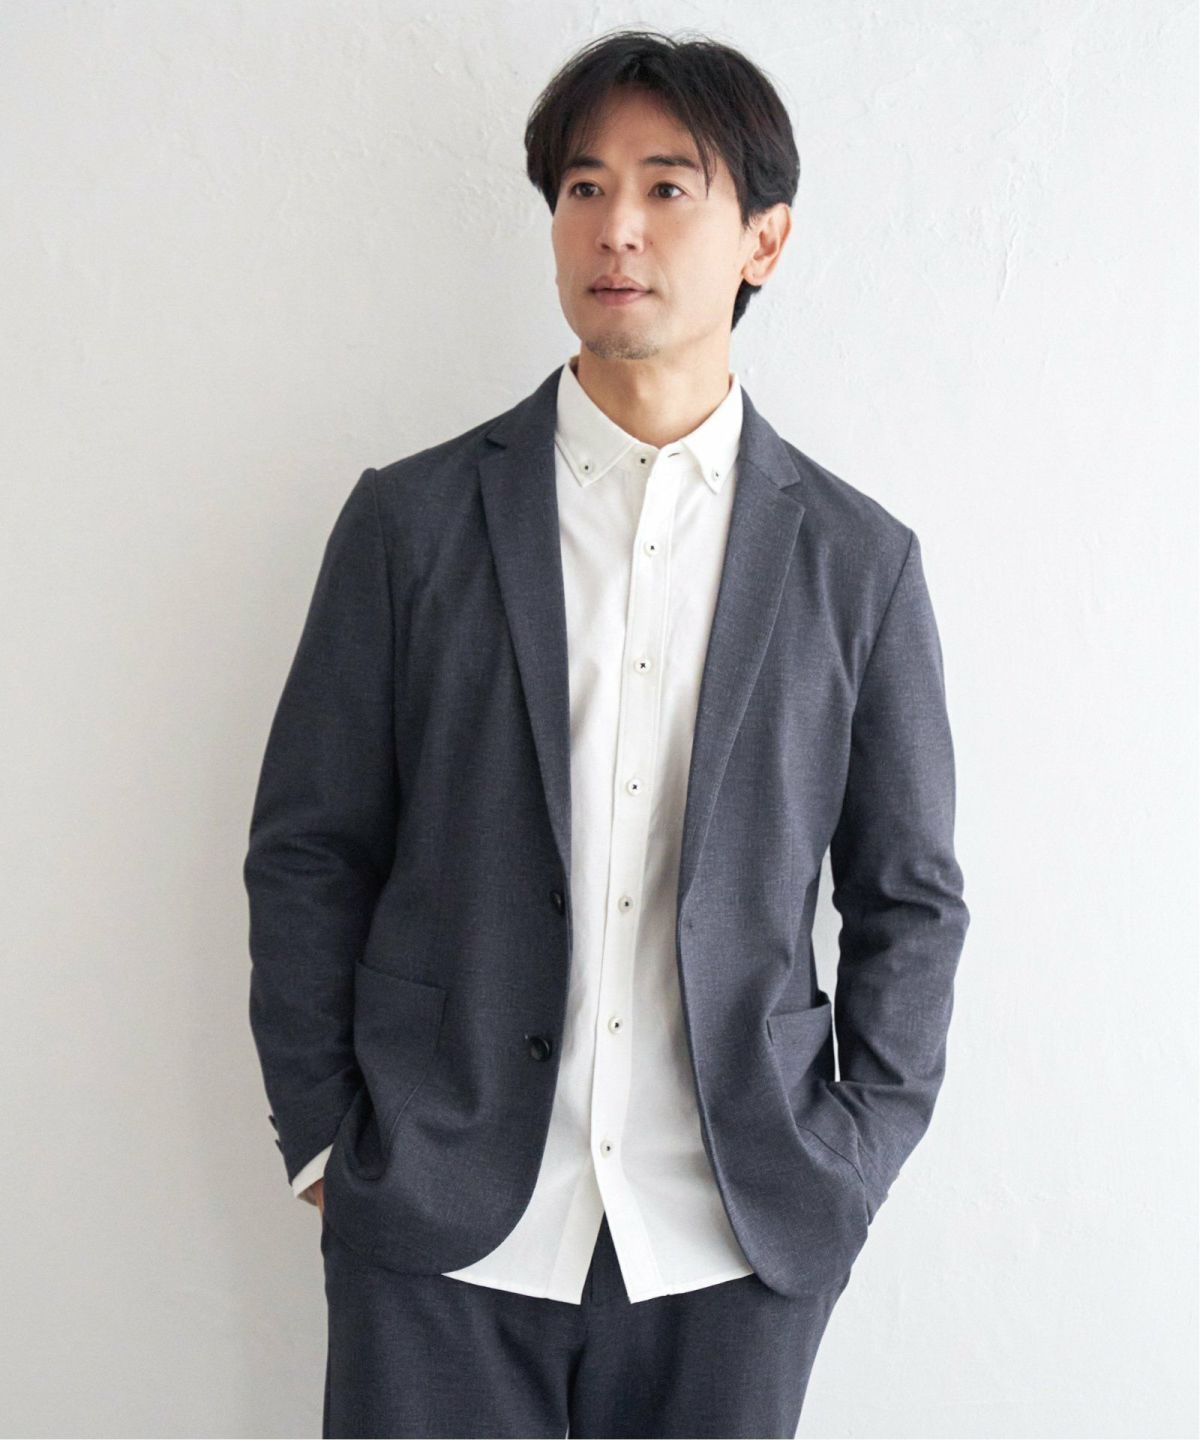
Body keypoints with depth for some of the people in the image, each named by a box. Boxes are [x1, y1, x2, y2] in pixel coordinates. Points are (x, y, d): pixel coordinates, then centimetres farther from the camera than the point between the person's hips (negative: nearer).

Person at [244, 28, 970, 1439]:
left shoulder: (859, 559, 2)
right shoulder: (410, 519, 0)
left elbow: (910, 899, 7)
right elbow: (308, 855, 2)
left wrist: (849, 1161, 1)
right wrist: (325, 1143, 0)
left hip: (740, 1248, 1)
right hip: (445, 1232, 0)